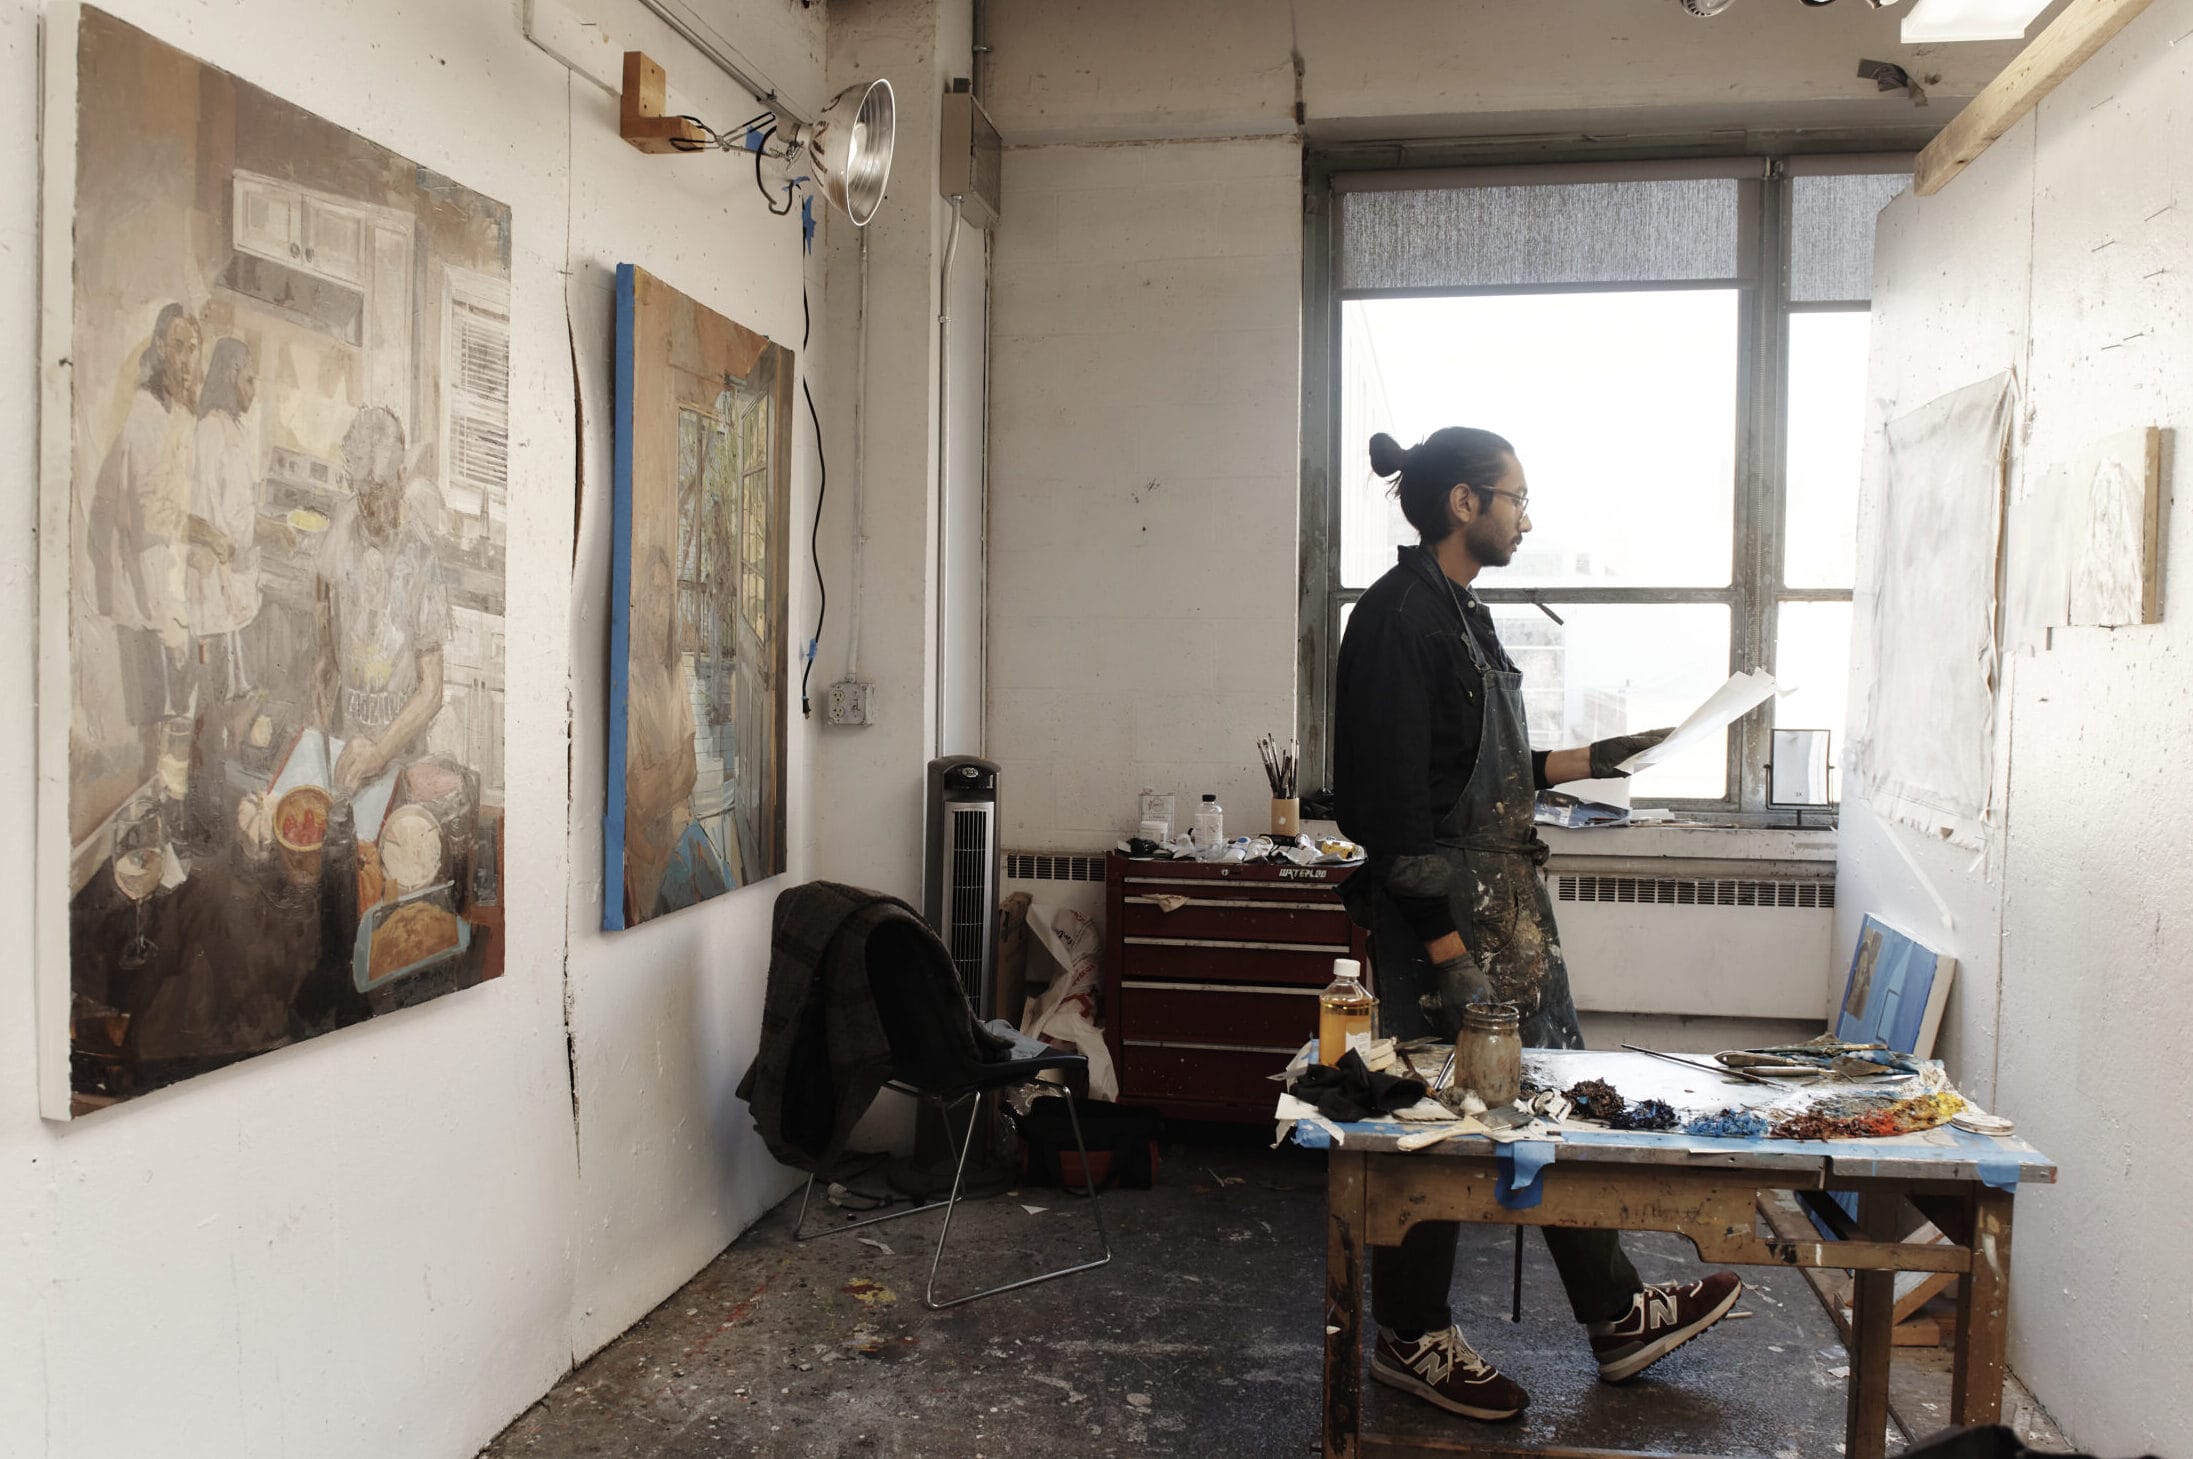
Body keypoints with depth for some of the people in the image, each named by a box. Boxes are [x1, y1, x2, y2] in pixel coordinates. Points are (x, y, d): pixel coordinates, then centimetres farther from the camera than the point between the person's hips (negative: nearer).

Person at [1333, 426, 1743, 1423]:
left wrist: (1589, 763, 18)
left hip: (1506, 910, 10)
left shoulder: (1459, 612, 14)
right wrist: (1449, 953, -23)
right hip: (1447, 917, -10)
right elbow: (1394, 800, -21)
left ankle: (1616, 1318, 31)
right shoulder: (1401, 616, -16)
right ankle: (1411, 1341, 20)